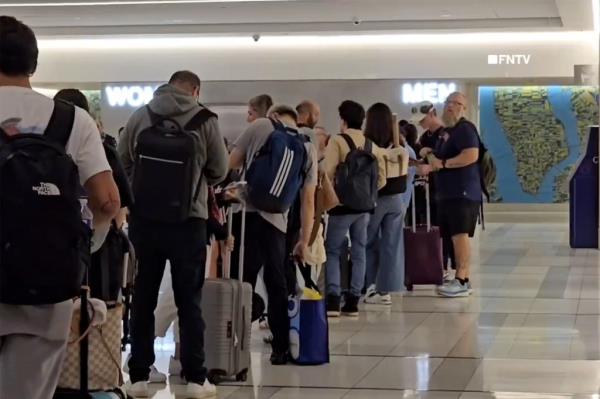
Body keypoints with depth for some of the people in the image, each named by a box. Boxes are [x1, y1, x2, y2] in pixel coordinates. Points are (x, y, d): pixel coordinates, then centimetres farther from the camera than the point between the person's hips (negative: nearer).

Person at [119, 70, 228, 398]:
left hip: (143, 217, 2)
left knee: (143, 297, 10)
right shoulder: (205, 120, -4)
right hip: (187, 220, -2)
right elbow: (219, 171, 4)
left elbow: (121, 162, 5)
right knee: (189, 301, 6)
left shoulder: (140, 116, 1)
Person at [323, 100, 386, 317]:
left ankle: (333, 299, -6)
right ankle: (353, 301, 9)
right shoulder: (372, 146, 7)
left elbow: (328, 173, -17)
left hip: (342, 204, -5)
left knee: (333, 251, 5)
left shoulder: (337, 141, -9)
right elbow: (381, 179, 6)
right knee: (359, 252, 9)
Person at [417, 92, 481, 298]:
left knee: (460, 234, -13)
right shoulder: (448, 132, 20)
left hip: (463, 192, -10)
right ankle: (462, 279, 13)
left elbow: (471, 156, -25)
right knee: (456, 236, 9)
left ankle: (462, 282, -14)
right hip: (450, 193, 10)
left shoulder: (465, 128, -10)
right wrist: (430, 164, 12)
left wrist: (442, 163, -19)